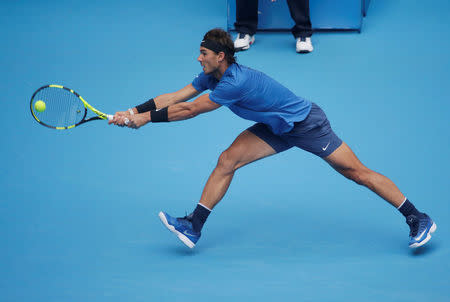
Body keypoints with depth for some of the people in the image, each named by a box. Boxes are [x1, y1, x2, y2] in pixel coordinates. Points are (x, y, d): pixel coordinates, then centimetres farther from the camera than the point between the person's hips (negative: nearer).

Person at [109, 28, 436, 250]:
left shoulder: (236, 82, -33)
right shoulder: (212, 76, -5)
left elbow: (189, 111, -29)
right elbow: (175, 97, -4)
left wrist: (147, 118, -22)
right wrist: (134, 112, -12)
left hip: (307, 122, -9)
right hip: (278, 128, 9)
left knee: (357, 171, -7)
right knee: (228, 160, -5)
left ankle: (418, 219, 0)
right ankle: (194, 226, -4)